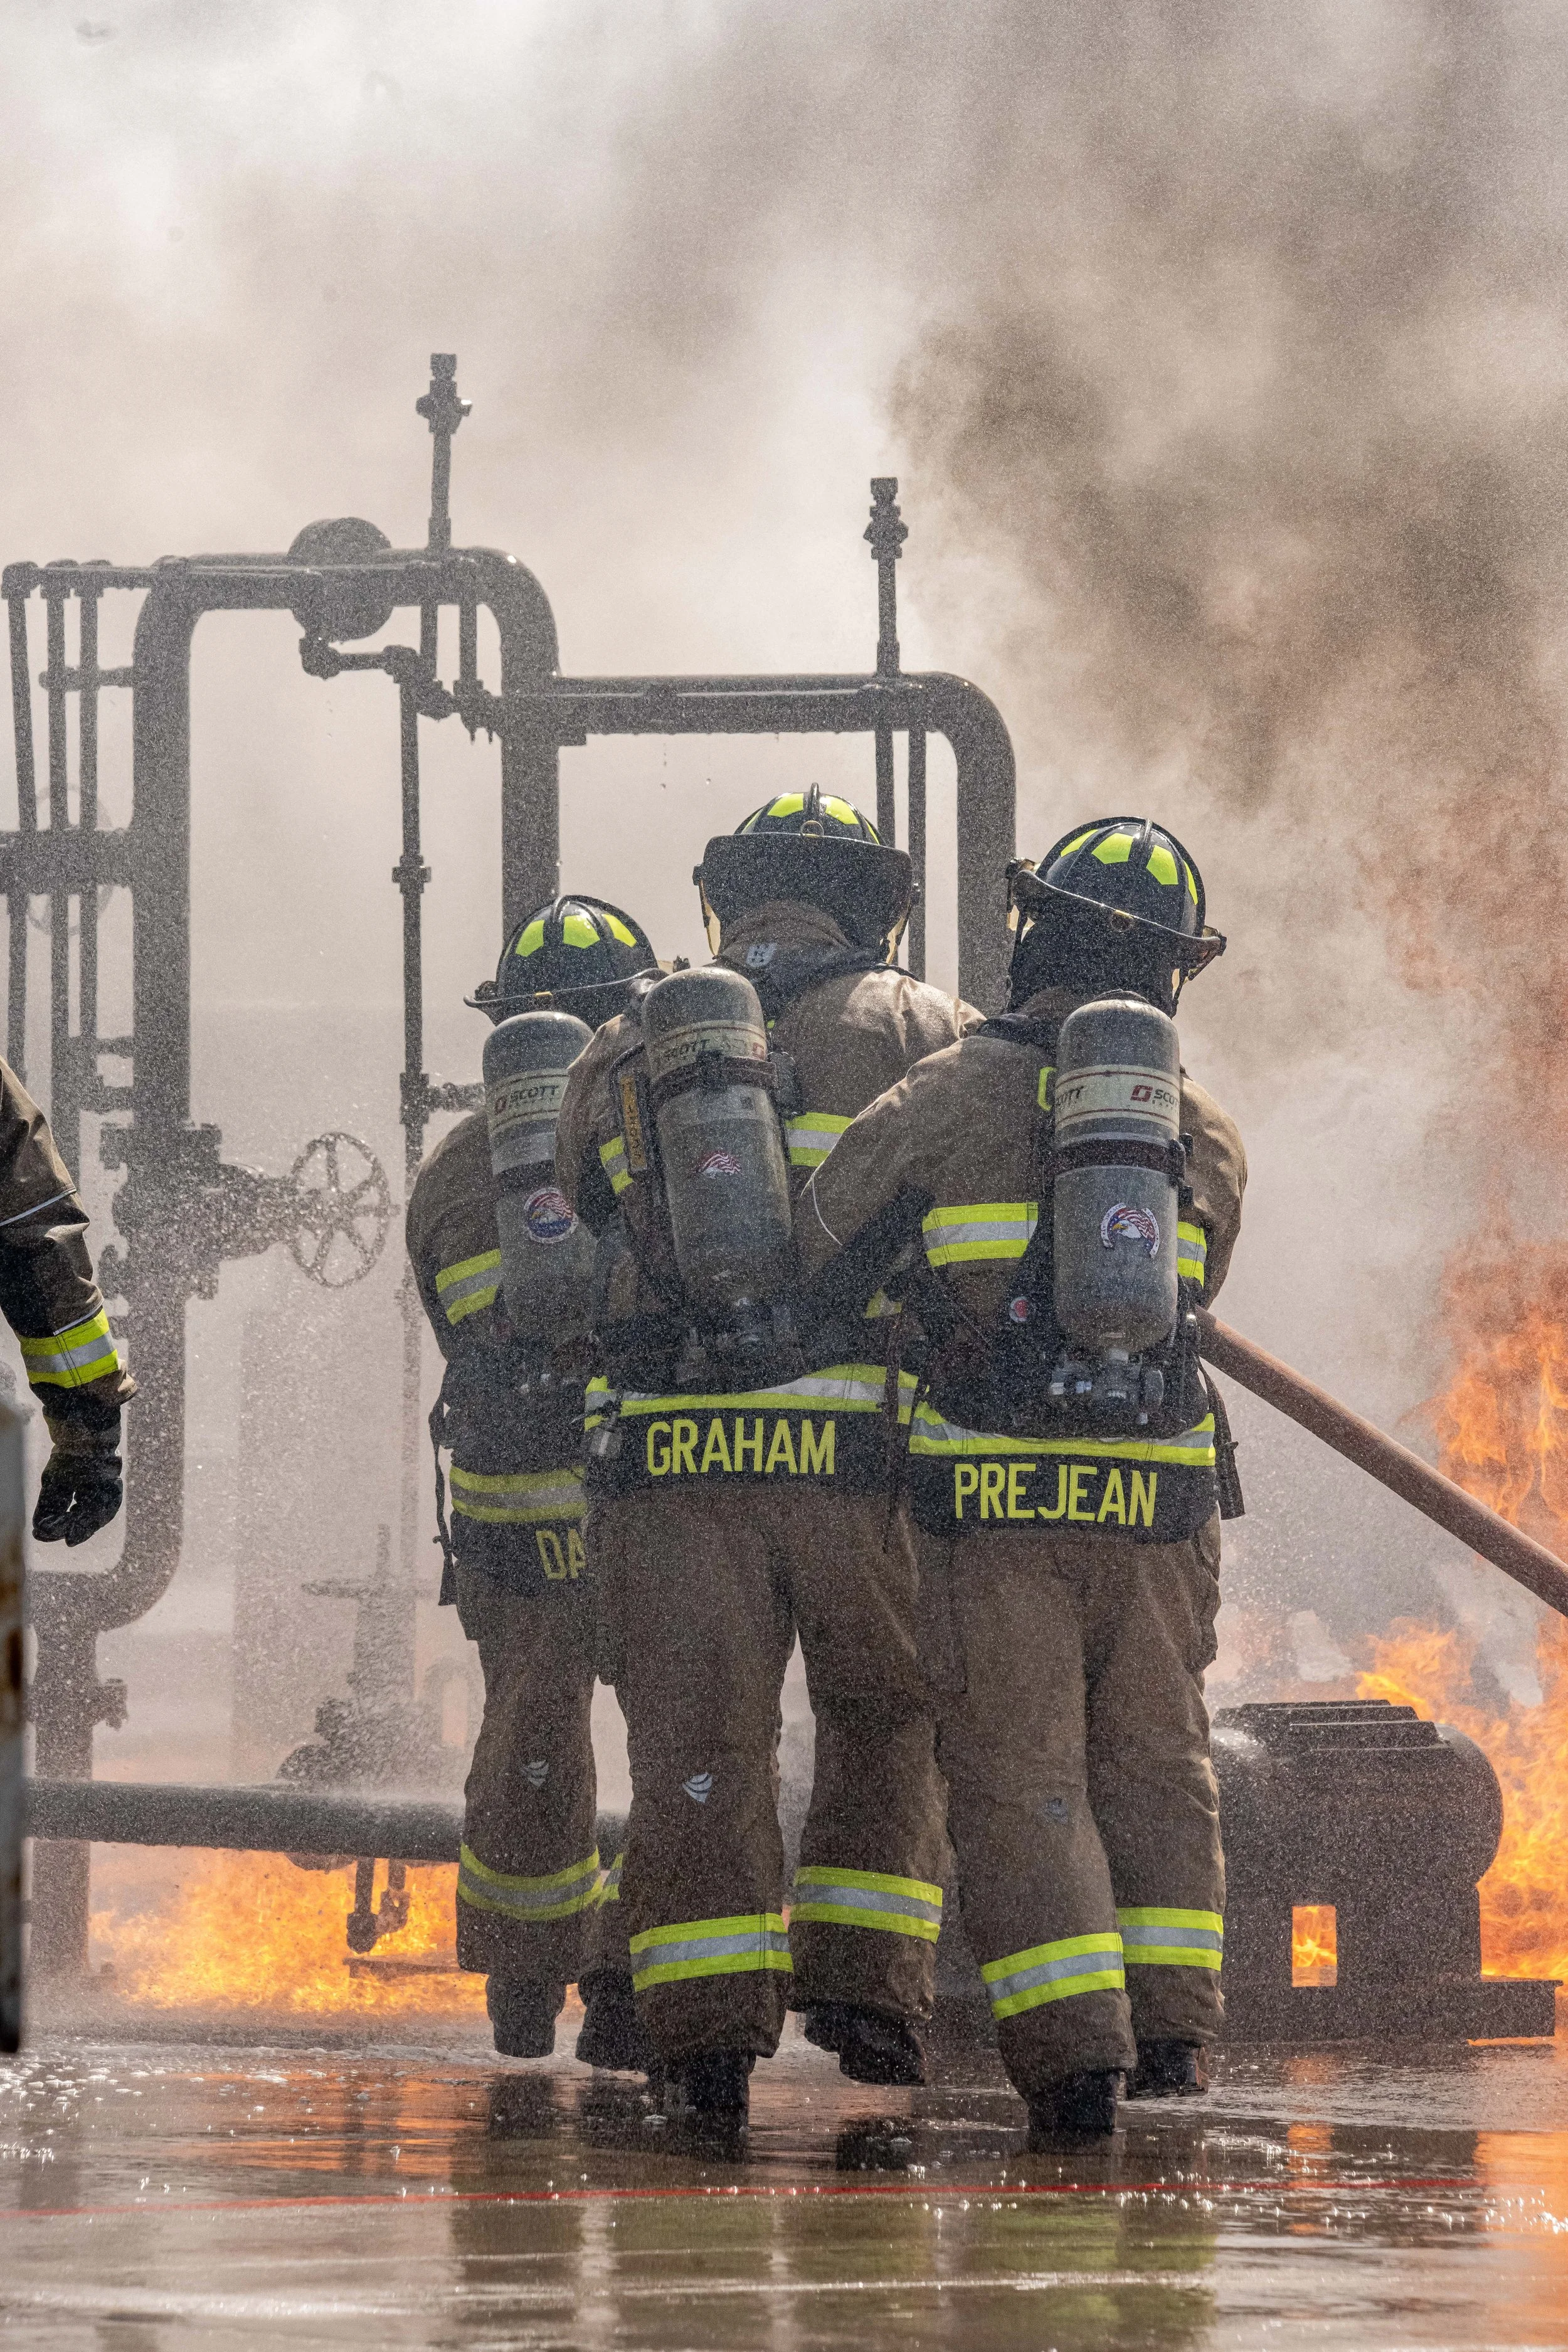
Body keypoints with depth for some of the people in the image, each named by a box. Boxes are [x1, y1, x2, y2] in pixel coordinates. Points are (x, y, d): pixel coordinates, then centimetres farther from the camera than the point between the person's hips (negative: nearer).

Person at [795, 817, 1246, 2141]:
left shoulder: (959, 1095, -4)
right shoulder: (1209, 1137, 6)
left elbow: (813, 1235, -6)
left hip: (993, 1490, -3)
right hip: (1155, 1493, 3)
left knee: (1018, 1774, 1)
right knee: (1154, 1758, 17)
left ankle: (1073, 2055, -7)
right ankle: (1173, 2029, 13)